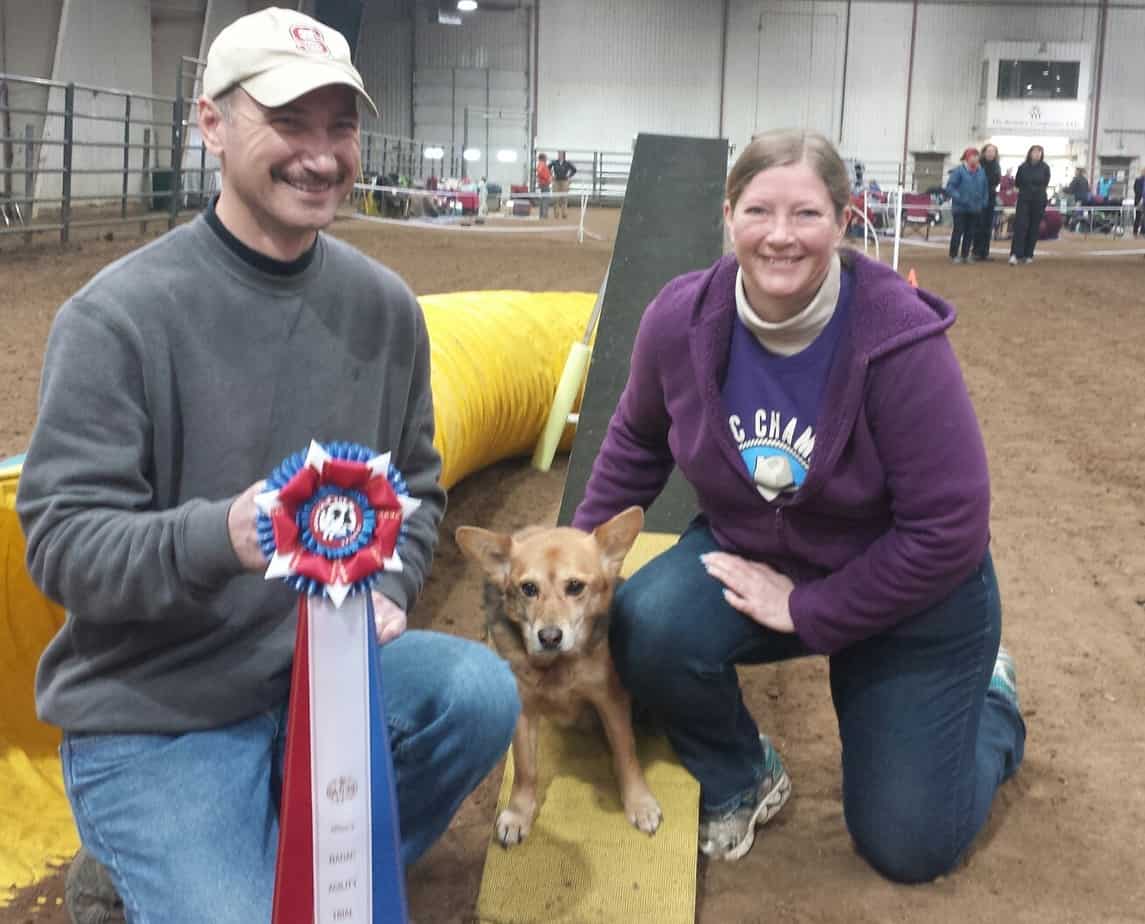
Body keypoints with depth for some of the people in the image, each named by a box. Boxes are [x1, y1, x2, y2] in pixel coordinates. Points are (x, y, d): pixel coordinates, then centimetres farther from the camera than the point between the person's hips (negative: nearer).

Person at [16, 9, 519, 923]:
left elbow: (415, 488, 12)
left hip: (328, 663, 5)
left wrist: (384, 593, -8)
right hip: (153, 712, -4)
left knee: (479, 693, -20)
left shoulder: (384, 306, 1)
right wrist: (222, 534, -36)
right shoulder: (116, 315, -15)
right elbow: (61, 539, -17)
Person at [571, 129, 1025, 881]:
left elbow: (949, 528, -25)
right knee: (648, 634, -29)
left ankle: (991, 700, 36)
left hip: (909, 589, -3)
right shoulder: (682, 319, -17)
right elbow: (640, 437, 4)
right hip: (751, 553, 3)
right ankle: (742, 780, 4)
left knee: (908, 850, 3)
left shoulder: (901, 340, -30)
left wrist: (806, 610, -20)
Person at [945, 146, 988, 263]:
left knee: (970, 233, 8)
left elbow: (985, 188, 15)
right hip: (960, 208, -5)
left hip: (975, 209, 5)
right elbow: (950, 187, -11)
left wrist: (984, 201, 5)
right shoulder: (959, 170, -9)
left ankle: (965, 255, 18)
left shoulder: (981, 171, 8)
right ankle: (954, 255, 7)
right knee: (958, 231, -1)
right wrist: (959, 198, -19)